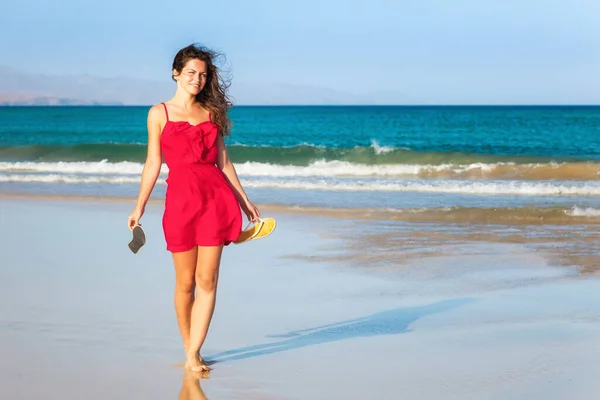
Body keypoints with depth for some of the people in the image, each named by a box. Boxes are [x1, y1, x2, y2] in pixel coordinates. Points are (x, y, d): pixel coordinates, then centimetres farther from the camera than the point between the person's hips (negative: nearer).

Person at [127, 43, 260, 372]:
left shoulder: (211, 111, 14)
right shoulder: (159, 113, 6)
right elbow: (153, 163, 6)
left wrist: (244, 199, 17)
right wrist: (139, 207, 3)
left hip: (216, 197, 2)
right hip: (180, 197, -2)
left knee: (207, 280, -4)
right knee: (185, 282, 4)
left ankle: (193, 355, -2)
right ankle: (187, 348, 19)